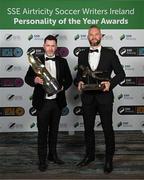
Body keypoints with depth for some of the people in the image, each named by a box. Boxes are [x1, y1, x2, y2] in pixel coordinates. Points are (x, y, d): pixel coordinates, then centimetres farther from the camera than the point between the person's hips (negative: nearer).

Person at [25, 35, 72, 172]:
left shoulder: (62, 62, 4)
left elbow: (69, 79, 6)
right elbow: (27, 78, 0)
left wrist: (62, 87, -14)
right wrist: (35, 80, -22)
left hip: (57, 102, 3)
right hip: (43, 102, -2)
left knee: (54, 130, 17)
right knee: (42, 132, 4)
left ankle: (52, 155, 33)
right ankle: (42, 160, 16)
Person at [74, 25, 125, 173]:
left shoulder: (110, 53, -1)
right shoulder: (82, 55, 7)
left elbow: (121, 73, -1)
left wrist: (110, 82, -18)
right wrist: (79, 82, -8)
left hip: (104, 97, -3)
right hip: (87, 98, 3)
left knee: (108, 129, 6)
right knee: (88, 128, 14)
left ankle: (109, 159, 22)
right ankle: (89, 155, 33)